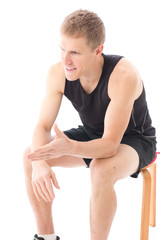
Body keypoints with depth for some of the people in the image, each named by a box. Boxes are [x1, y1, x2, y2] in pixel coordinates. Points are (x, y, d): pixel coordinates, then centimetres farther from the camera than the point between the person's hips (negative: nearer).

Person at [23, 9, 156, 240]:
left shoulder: (123, 76, -36)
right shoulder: (57, 73, -20)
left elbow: (110, 144, -36)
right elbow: (43, 126, -16)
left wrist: (69, 147, -55)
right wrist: (40, 163, -37)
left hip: (133, 140, -5)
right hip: (92, 134, 6)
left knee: (101, 170, -38)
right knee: (30, 156, -13)